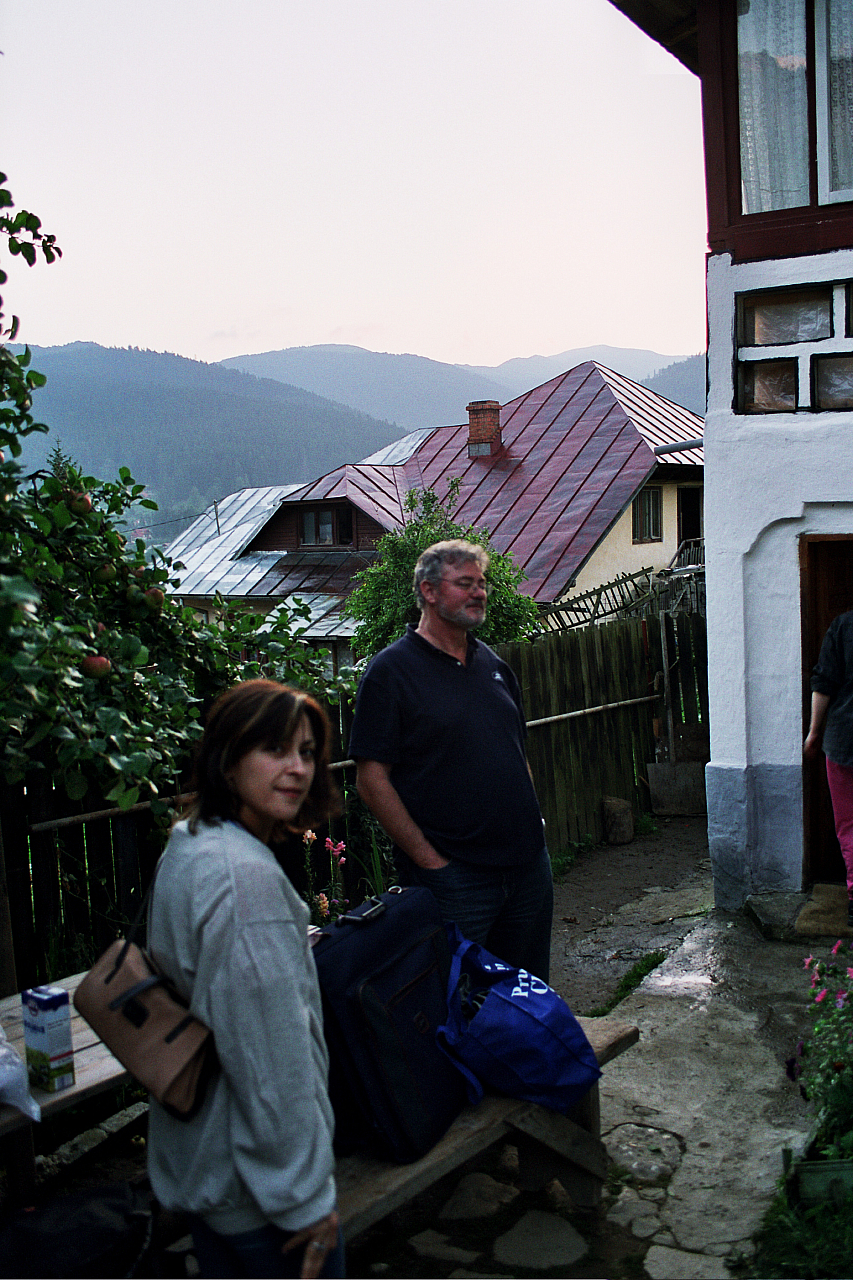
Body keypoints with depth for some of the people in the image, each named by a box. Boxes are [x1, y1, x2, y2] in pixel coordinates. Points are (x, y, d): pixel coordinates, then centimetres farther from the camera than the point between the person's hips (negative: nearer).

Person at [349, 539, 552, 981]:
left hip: (528, 863, 7)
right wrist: (429, 860, -15)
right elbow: (372, 780, -13)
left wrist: (532, 824, 12)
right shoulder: (391, 670, -9)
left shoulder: (493, 663, 13)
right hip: (452, 875, -6)